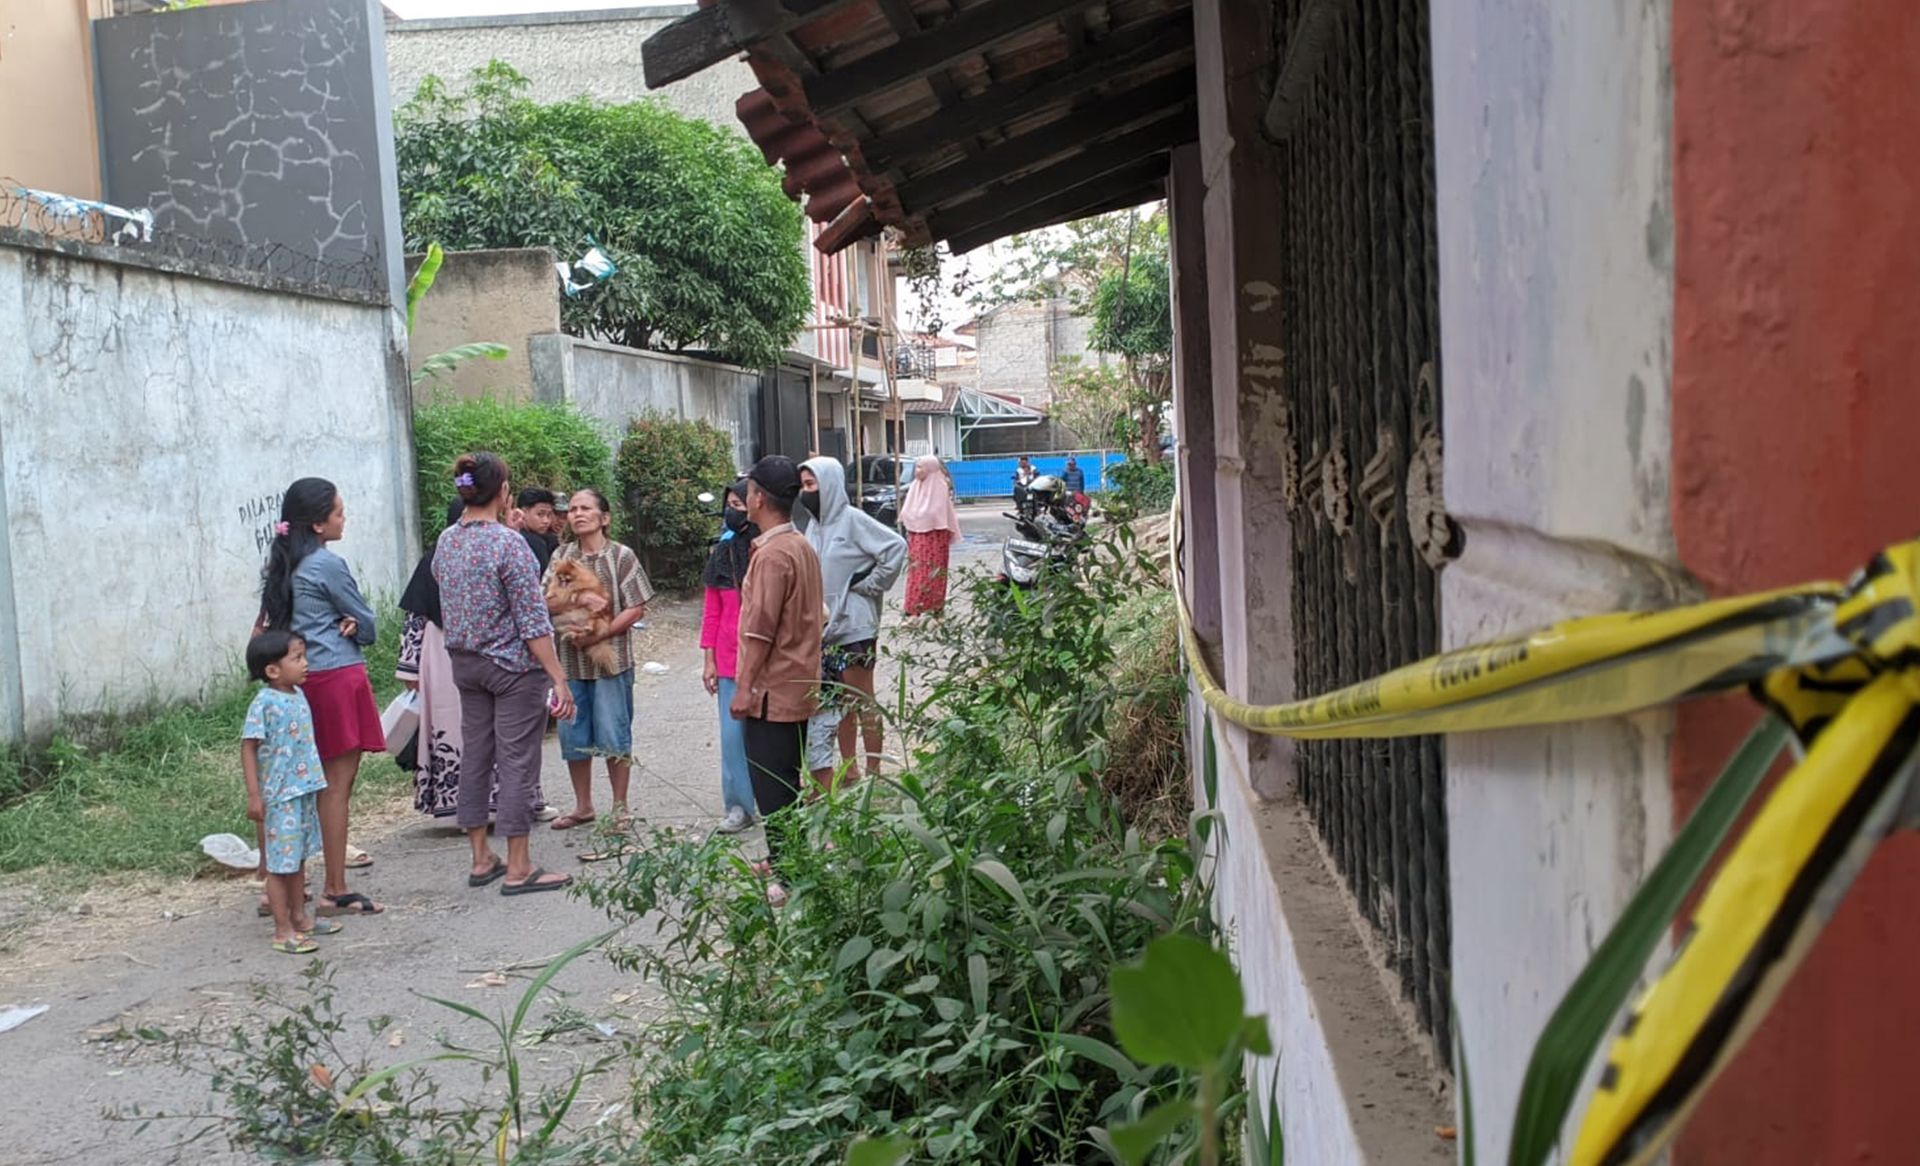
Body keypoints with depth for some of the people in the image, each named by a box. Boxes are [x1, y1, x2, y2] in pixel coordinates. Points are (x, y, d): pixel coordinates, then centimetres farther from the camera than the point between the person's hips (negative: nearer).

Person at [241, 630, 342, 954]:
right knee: (280, 863, 0)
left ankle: (300, 917, 31)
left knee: (299, 857, 19)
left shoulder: (298, 695, 6)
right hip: (278, 796, -8)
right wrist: (254, 796, -19)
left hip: (304, 790, 8)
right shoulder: (264, 704, -18)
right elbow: (248, 748, -16)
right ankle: (283, 931, 7)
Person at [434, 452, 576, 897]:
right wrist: (559, 680, -17)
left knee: (475, 756, 13)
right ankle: (518, 869, 3)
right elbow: (533, 622, -19)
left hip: (464, 663, 7)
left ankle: (481, 859, 22)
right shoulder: (508, 543, -18)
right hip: (513, 665, -7)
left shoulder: (445, 541, 4)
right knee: (517, 761, -1)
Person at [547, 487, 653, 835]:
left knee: (614, 736, 1)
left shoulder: (621, 556, -4)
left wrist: (597, 635, -17)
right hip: (569, 659, 4)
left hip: (611, 659, -4)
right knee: (573, 737, 10)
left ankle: (620, 808, 13)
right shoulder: (561, 556, 8)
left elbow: (636, 610, -7)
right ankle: (583, 806, 24)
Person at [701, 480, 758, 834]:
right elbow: (712, 611, 8)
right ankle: (740, 806, 13)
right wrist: (709, 659, 6)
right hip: (731, 659, 3)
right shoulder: (723, 552, 5)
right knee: (733, 732, 3)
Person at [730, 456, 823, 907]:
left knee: (772, 787, -4)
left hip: (772, 690, -10)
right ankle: (784, 859, 28)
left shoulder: (772, 554, -19)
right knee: (787, 780, 18)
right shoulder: (802, 546, 11)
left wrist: (744, 686, -17)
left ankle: (786, 878, 0)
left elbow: (761, 628, -22)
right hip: (800, 684, 10)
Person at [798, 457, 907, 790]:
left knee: (862, 699, 0)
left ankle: (873, 772, 8)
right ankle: (849, 770, 24)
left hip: (854, 625, -7)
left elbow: (896, 547, -20)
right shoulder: (815, 526, 10)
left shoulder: (852, 519, -12)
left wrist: (869, 585, -14)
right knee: (838, 701, 13)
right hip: (823, 627, 7)